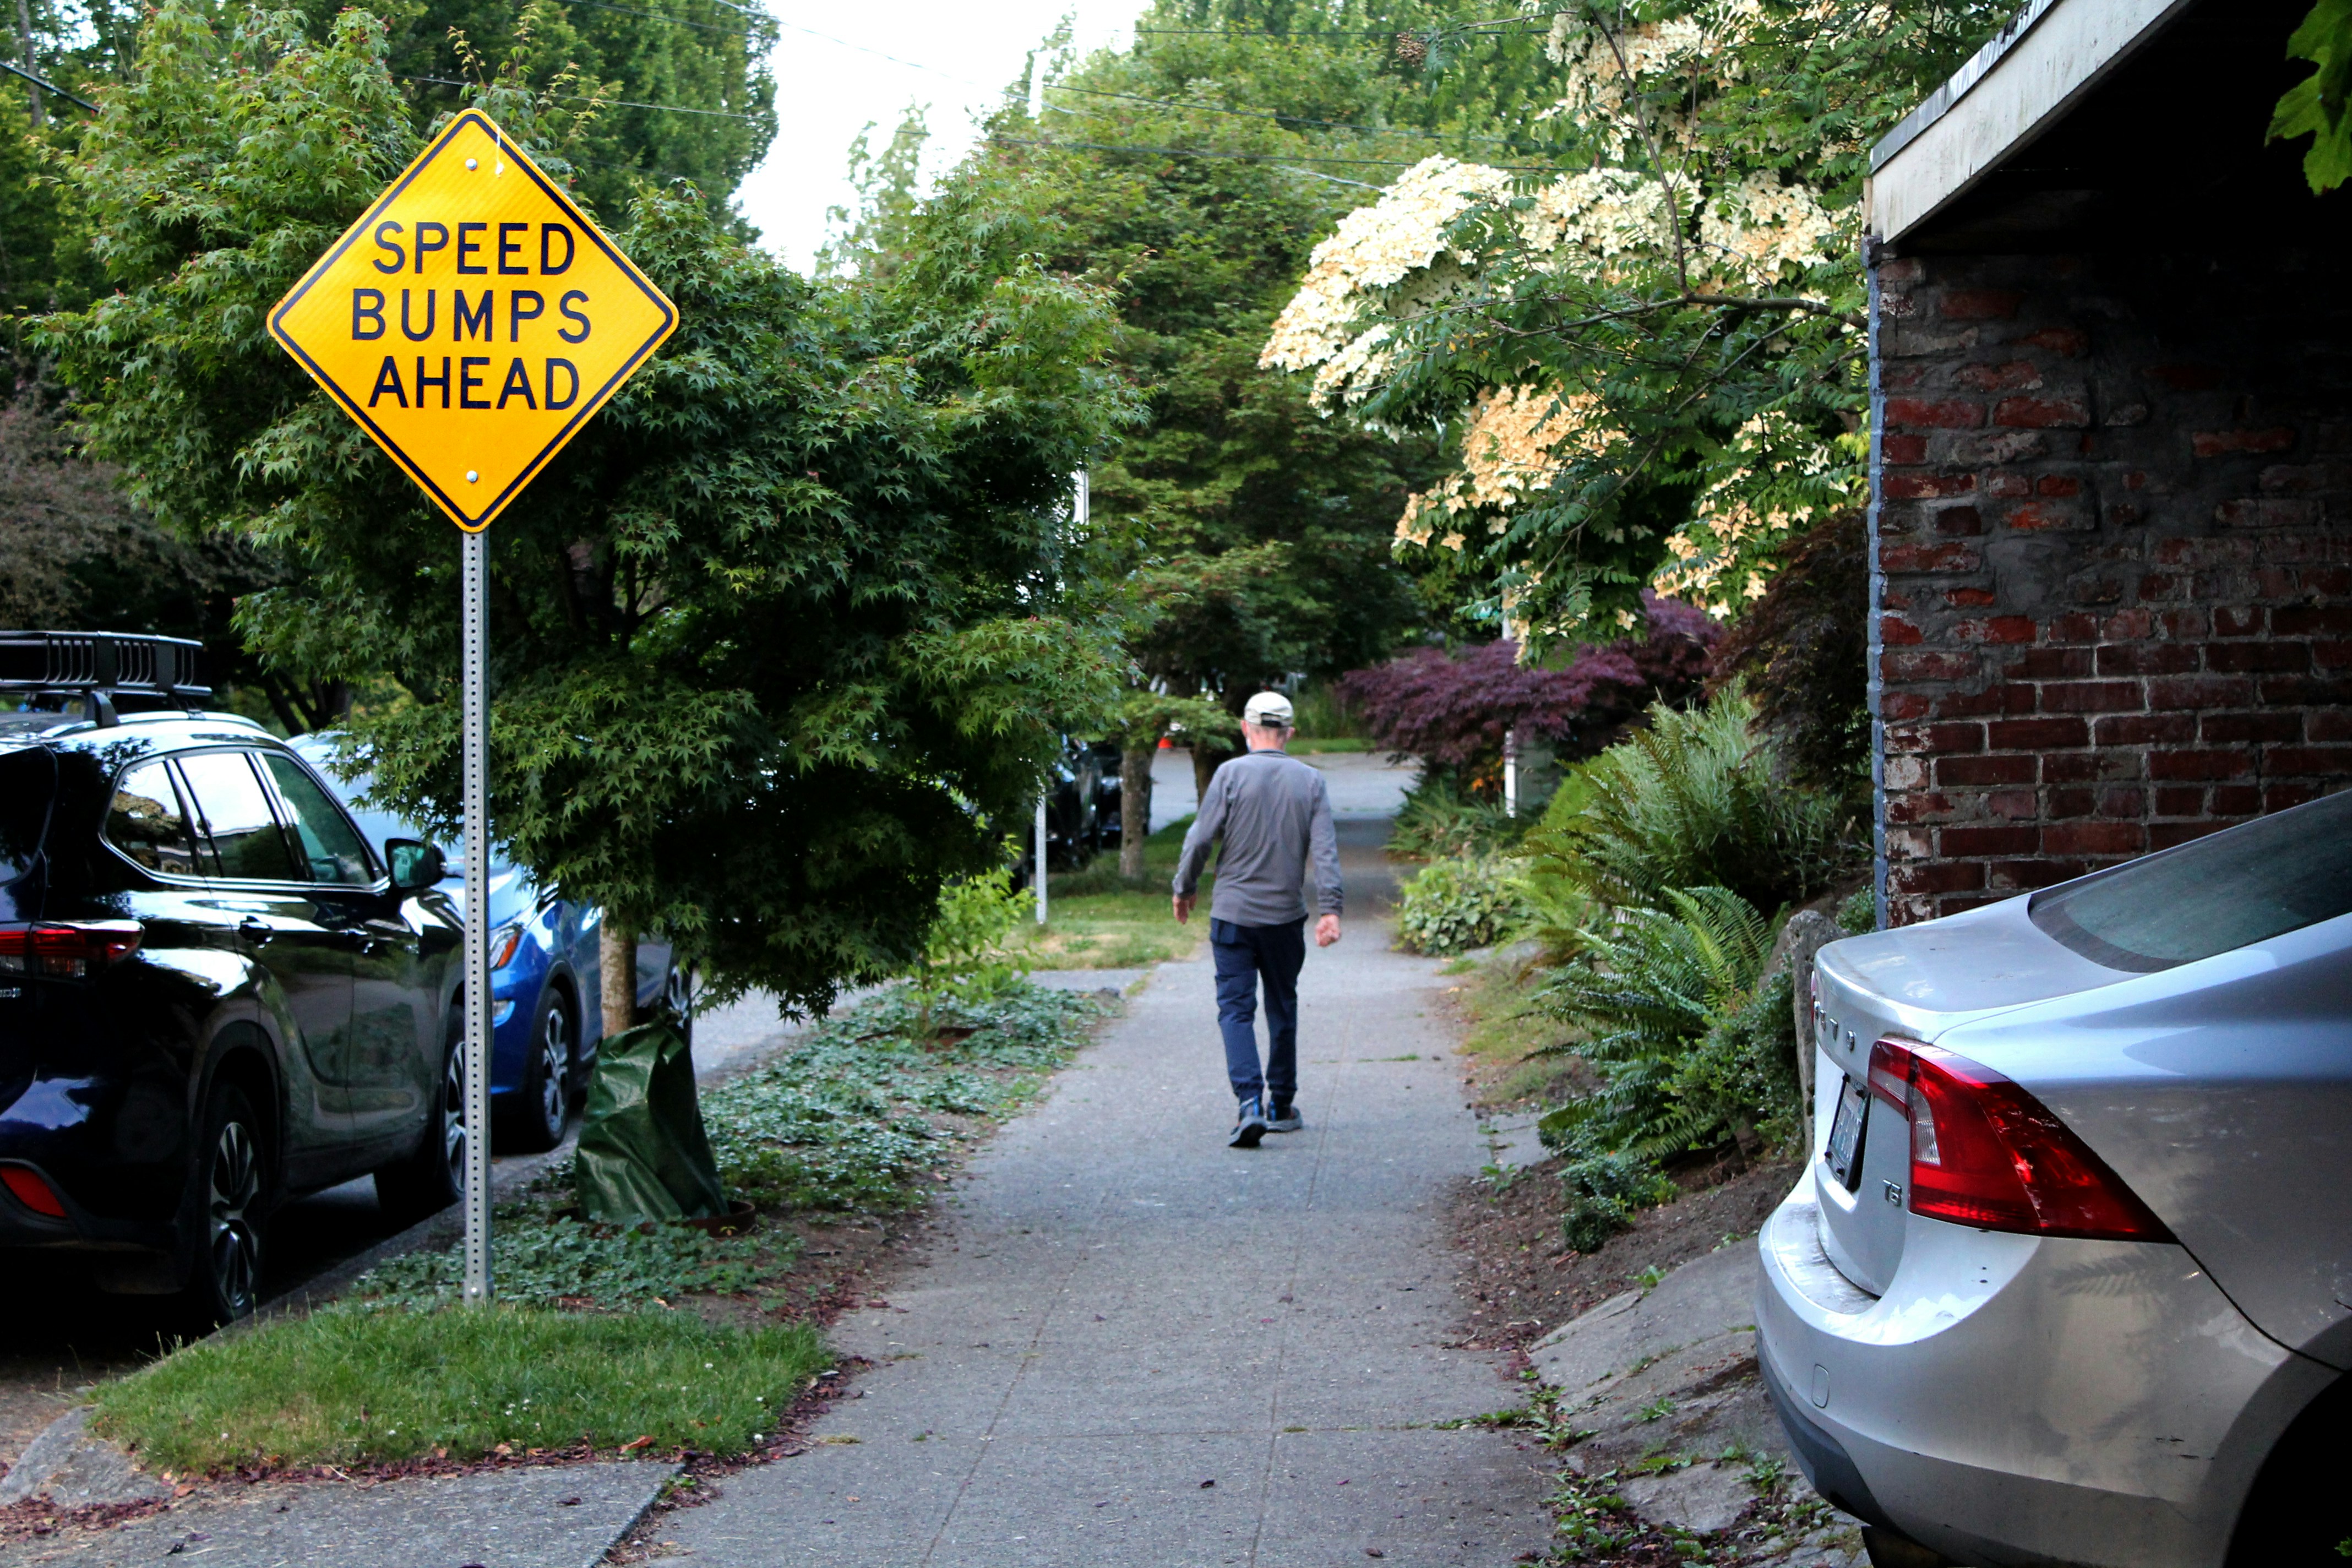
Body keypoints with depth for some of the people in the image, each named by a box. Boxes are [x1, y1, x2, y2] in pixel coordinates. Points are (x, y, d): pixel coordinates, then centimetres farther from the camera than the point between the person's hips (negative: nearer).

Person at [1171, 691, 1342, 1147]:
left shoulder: (1231, 773, -7)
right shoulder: (1310, 781, 2)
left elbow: (1200, 838, -7)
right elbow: (1326, 850, -5)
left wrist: (1185, 889, 7)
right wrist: (1329, 909, -6)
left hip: (1233, 913, -3)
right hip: (1286, 915, 3)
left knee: (1236, 1009, -2)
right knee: (1283, 1008, 16)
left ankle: (1250, 1103, -19)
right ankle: (1282, 1106, 24)